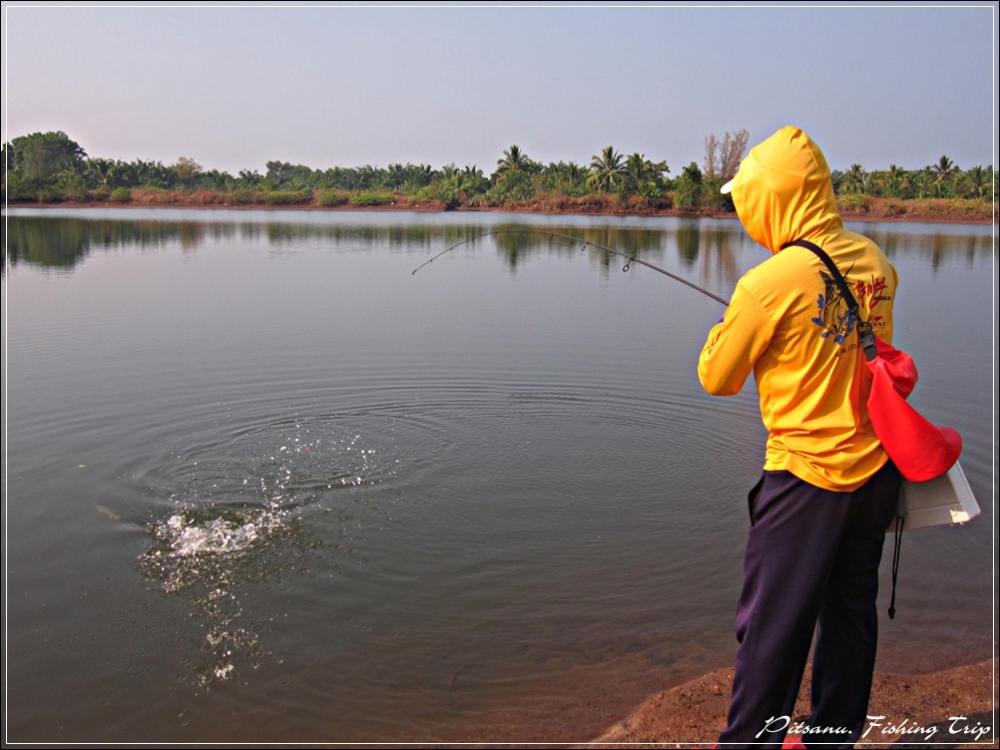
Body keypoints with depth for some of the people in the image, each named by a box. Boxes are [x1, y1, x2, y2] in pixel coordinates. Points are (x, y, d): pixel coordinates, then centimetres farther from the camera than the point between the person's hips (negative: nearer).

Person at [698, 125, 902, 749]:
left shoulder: (771, 281, -18)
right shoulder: (876, 262, 2)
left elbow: (717, 379, -9)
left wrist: (726, 328, 9)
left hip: (808, 475, -7)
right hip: (877, 467, 7)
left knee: (772, 627, 5)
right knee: (852, 609, 19)